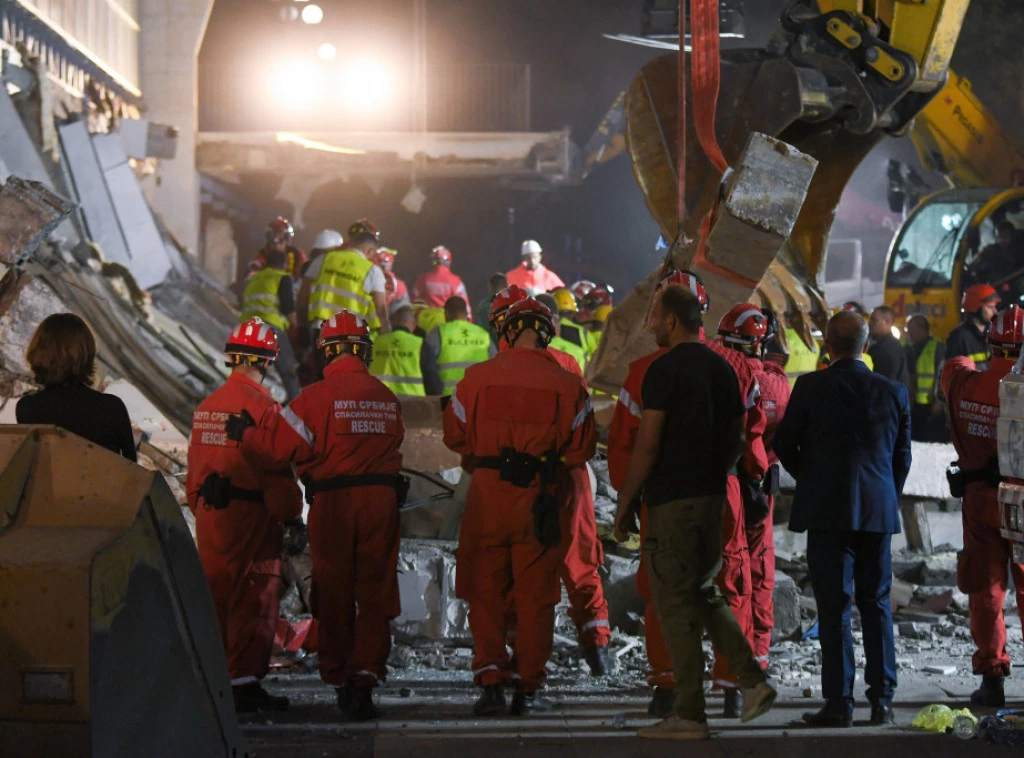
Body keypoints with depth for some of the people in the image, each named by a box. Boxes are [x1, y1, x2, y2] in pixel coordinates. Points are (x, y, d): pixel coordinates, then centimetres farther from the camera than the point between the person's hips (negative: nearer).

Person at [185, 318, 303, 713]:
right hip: (252, 516, -7)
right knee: (254, 599, -2)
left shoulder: (205, 407, 10)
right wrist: (293, 520, -10)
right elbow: (276, 471, -15)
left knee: (216, 594, 14)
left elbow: (195, 469, 15)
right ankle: (245, 683, -2)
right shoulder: (262, 406, -14)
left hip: (210, 515, 7)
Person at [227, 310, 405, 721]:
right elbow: (390, 444, 9)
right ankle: (365, 677, -5)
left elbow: (282, 444, -10)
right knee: (375, 593, 5)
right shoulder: (387, 399, 6)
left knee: (333, 595, 9)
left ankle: (338, 679, 14)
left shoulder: (317, 397, -9)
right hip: (381, 499, 3)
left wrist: (245, 433, 6)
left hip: (332, 502, -3)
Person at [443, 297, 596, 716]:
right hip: (538, 500, 0)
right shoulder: (567, 384, -3)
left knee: (486, 593, 9)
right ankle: (528, 689, 10)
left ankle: (490, 682, 4)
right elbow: (581, 449, 1)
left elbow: (455, 435, 6)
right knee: (535, 595, 8)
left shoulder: (477, 377, -3)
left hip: (486, 495, 0)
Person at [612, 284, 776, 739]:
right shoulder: (721, 368, 11)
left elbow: (647, 445, -16)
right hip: (711, 498, 8)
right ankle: (753, 681, 6)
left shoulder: (664, 370, -13)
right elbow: (736, 439, 15)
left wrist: (624, 503, -9)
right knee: (703, 593, 20)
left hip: (671, 500, -8)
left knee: (675, 604, -2)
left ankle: (690, 716, -1)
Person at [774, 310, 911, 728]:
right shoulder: (894, 391, 4)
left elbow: (784, 446, 2)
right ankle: (881, 698, 10)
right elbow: (902, 456, 10)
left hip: (828, 510, -3)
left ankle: (839, 702, -2)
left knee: (834, 607, -1)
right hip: (879, 511, 3)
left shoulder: (811, 387, -6)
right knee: (876, 603, 11)